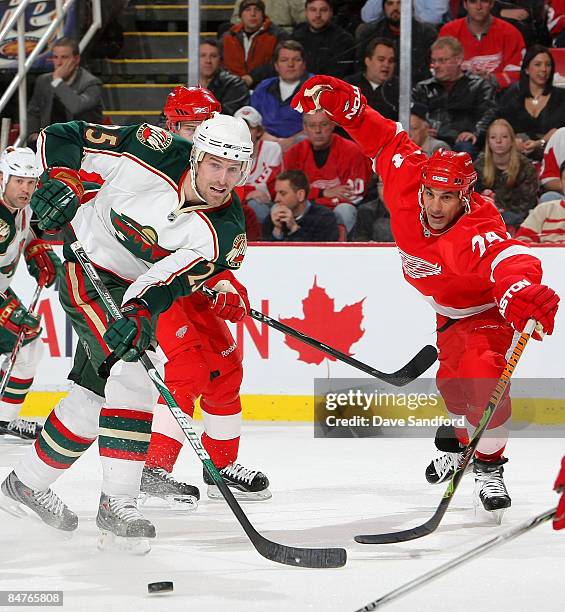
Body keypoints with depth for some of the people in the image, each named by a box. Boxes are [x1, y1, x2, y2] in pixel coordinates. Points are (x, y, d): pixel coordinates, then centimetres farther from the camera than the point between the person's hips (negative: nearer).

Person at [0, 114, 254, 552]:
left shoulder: (225, 230, -19)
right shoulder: (154, 152, -25)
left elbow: (168, 281, -30)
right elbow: (61, 137, -16)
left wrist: (140, 315, -47)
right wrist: (60, 181, -32)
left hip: (134, 289, 5)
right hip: (87, 264, -5)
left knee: (95, 393, 13)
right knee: (131, 372, -21)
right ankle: (117, 504, -21)